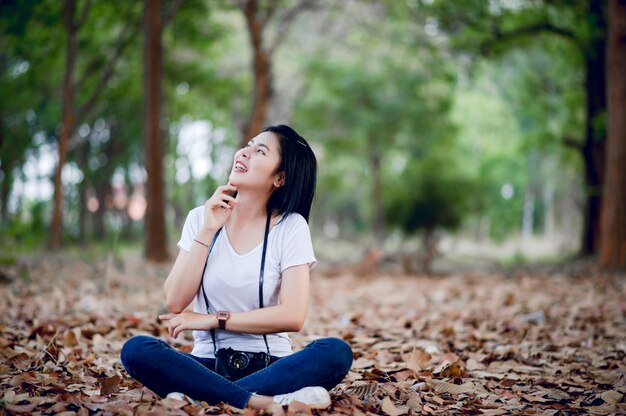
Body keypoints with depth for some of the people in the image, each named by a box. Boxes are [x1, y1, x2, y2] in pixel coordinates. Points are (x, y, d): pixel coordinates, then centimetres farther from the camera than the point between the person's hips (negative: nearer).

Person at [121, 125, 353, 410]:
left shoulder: (290, 226, -3)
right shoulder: (201, 218, 4)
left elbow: (292, 316, -14)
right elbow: (175, 302, -6)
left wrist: (212, 320, -12)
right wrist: (207, 232, -12)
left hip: (269, 365, -1)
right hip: (210, 364, 1)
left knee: (336, 352, -30)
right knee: (135, 349, -26)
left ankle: (198, 398, -31)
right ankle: (264, 402, -32)